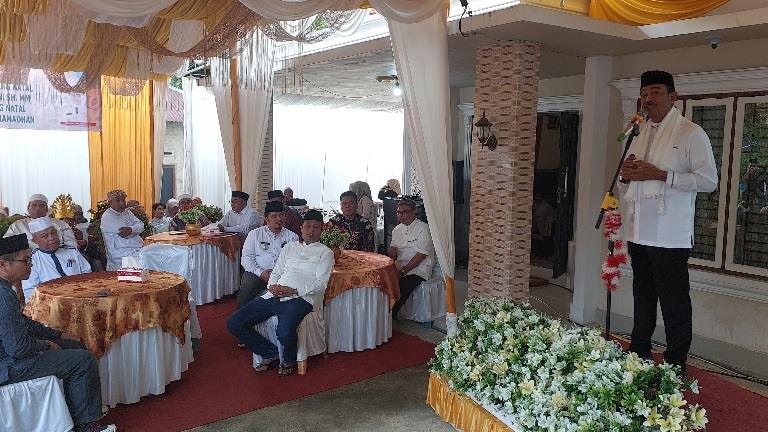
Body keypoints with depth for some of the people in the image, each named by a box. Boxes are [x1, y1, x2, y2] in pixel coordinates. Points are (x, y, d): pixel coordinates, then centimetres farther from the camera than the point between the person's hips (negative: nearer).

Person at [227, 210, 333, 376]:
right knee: (234, 323, -7)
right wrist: (272, 286, -2)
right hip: (273, 296, 6)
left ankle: (289, 361, 1)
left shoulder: (325, 252, 8)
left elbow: (320, 284, -3)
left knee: (285, 333, -35)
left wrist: (293, 290, -15)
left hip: (300, 298, -6)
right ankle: (270, 354, 8)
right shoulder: (290, 247, 25)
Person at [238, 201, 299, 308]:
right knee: (245, 294, -29)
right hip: (256, 273, 0)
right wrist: (260, 272, -10)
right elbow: (246, 258, 6)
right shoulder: (255, 234, 14)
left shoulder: (292, 237, 12)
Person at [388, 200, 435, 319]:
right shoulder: (397, 229, 15)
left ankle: (391, 314, -18)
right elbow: (393, 250, 11)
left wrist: (404, 270, -18)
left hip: (419, 268, -6)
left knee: (403, 286, -32)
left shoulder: (423, 228, -8)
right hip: (400, 266, 6)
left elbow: (421, 255, -14)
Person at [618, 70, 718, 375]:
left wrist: (659, 174, -19)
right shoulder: (638, 135, 17)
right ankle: (639, 357, 30)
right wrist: (625, 176, 0)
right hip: (638, 233, 7)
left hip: (670, 236, -7)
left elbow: (708, 180, -13)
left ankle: (675, 367, 12)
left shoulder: (690, 133, -4)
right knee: (642, 299, 17)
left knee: (674, 304, 0)